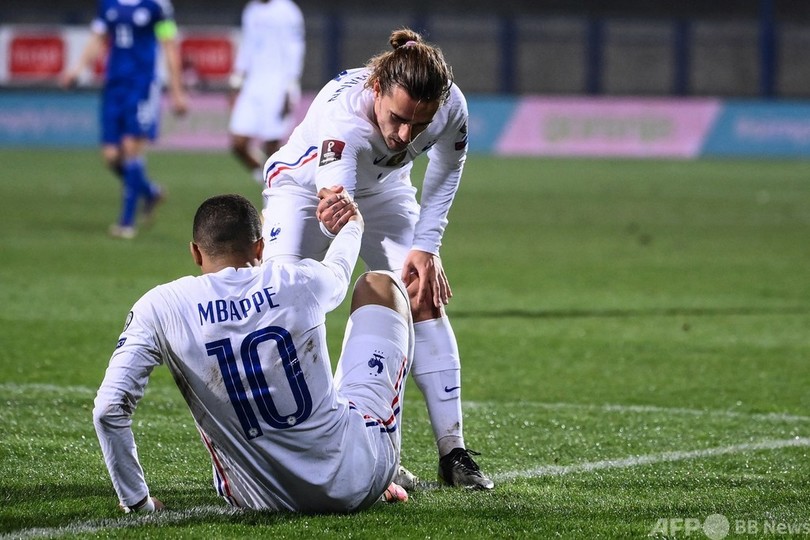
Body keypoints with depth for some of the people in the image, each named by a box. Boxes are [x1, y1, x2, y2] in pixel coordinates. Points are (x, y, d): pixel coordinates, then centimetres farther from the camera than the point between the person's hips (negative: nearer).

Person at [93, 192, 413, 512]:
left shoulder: (160, 308, -9)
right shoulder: (302, 282, -6)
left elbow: (109, 410, -14)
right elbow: (337, 271, 21)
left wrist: (137, 501, -1)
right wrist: (352, 226, 45)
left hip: (265, 500, 1)